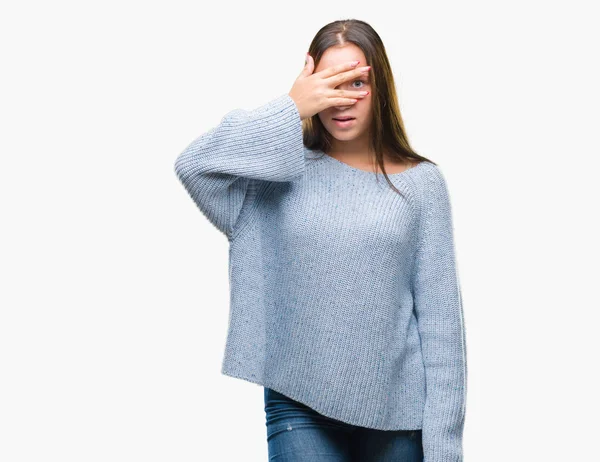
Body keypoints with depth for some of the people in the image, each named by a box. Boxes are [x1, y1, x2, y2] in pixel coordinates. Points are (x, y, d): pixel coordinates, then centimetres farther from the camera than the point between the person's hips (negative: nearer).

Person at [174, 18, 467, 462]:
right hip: (300, 406, -1)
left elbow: (439, 316, -1)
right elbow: (193, 164, -15)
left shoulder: (421, 181, 1)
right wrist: (291, 108, -15)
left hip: (397, 407, 1)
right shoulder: (283, 172, 2)